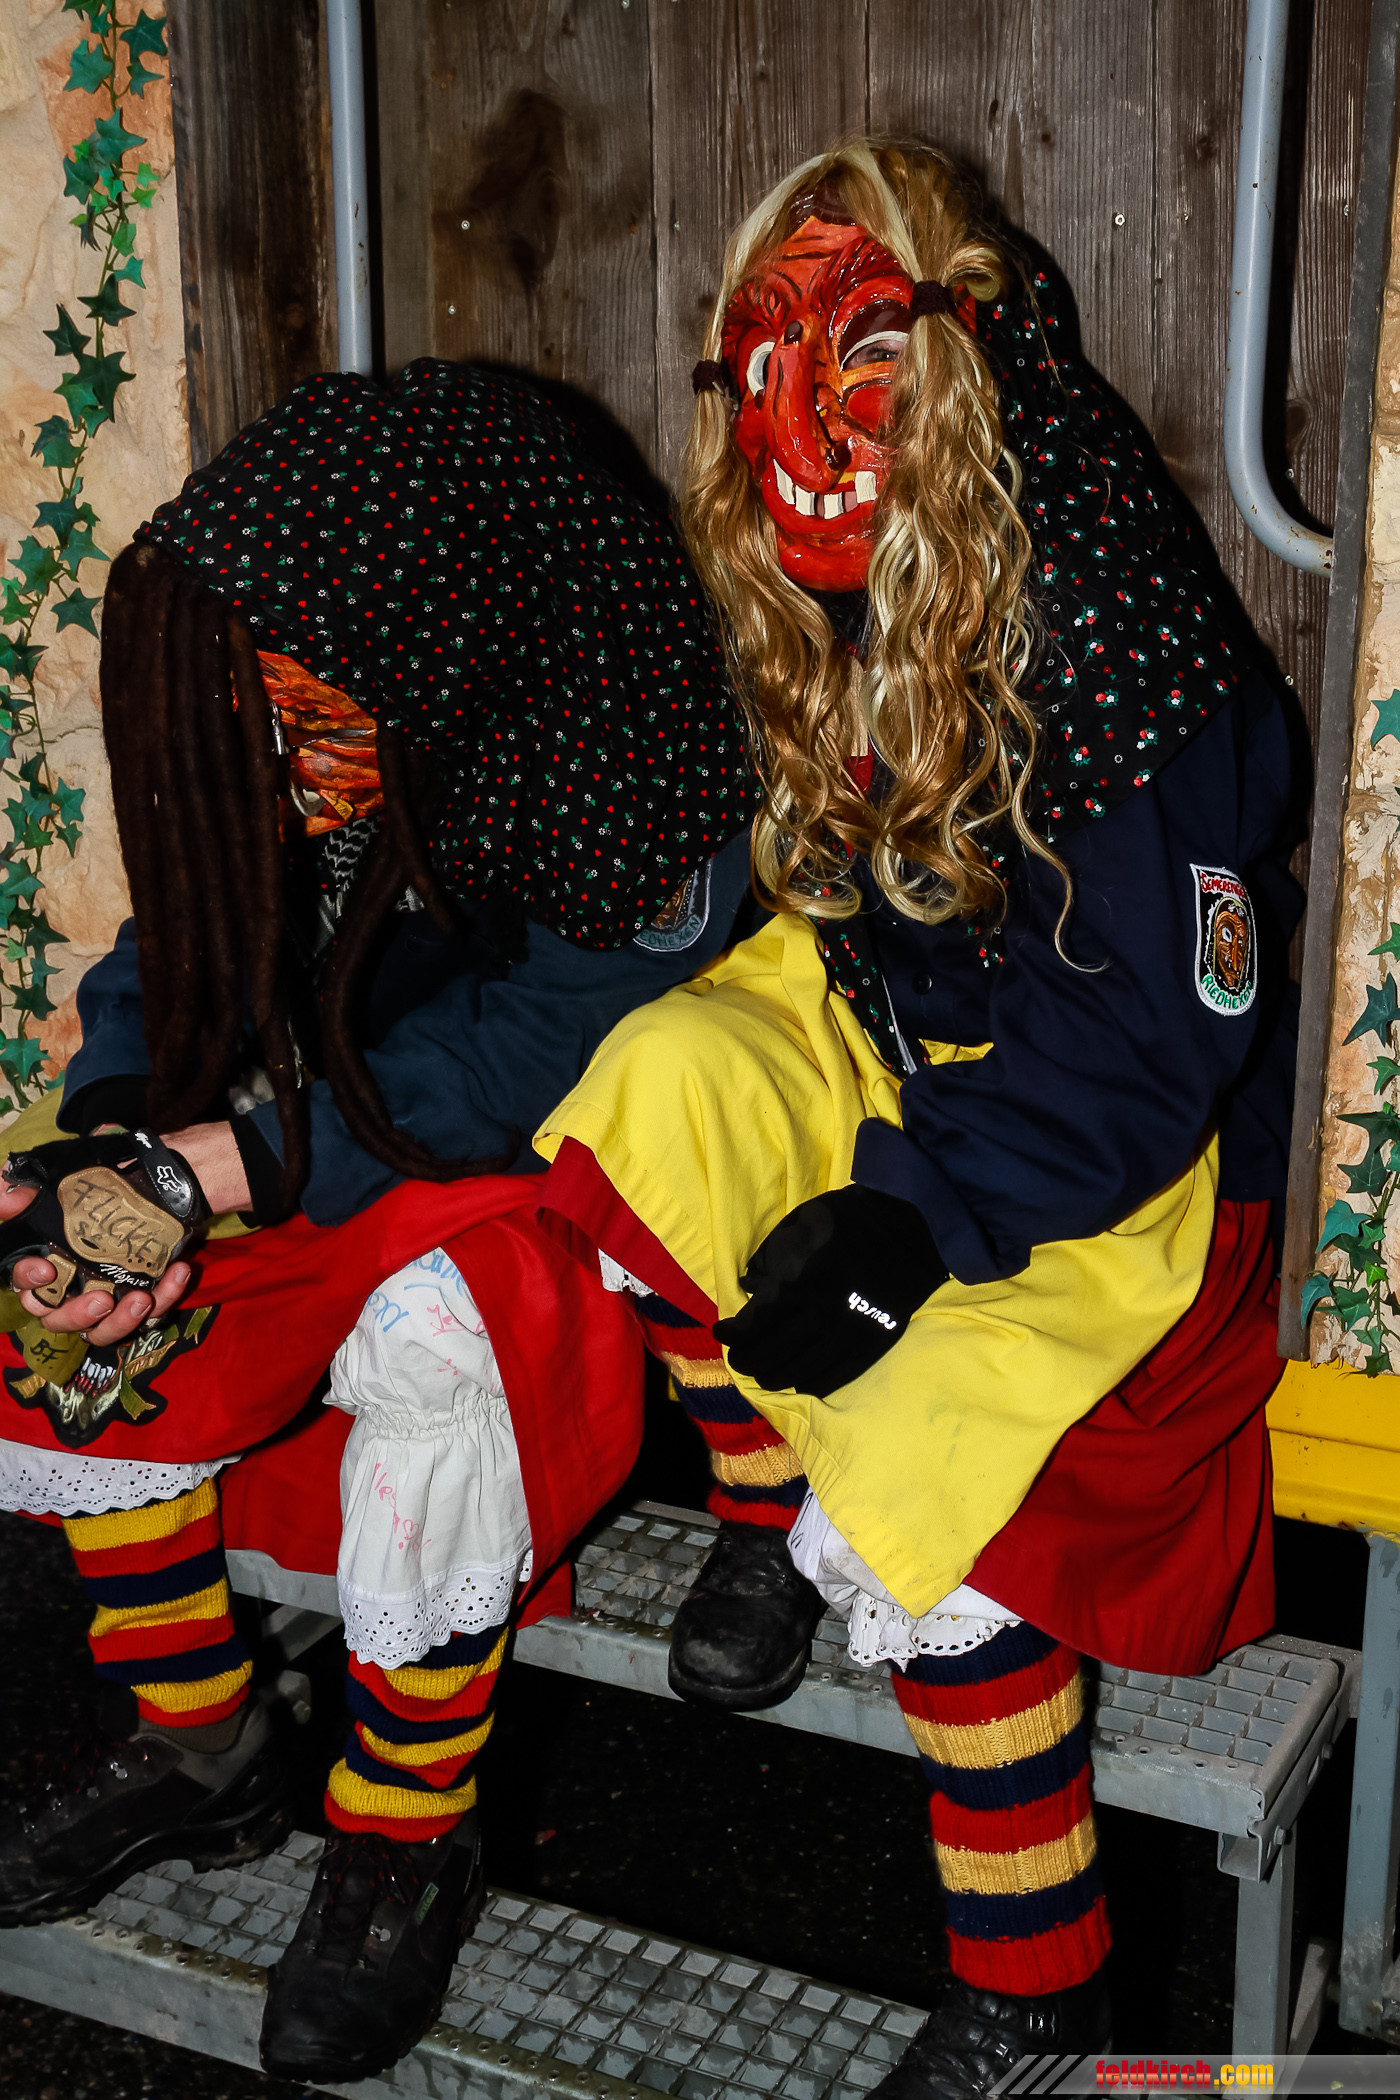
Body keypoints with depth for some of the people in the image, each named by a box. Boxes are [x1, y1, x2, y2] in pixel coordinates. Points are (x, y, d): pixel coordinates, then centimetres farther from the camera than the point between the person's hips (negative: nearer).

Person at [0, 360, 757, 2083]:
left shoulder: (635, 786, -29)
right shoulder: (259, 736, -11)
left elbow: (526, 1062, -28)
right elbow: (177, 958, -2)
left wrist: (192, 1172, -31)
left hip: (571, 1170, -6)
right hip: (343, 1134, 6)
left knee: (434, 1333, -35)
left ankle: (404, 1844, -11)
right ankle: (188, 1747, 9)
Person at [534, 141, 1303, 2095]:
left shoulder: (1116, 644, -22)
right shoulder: (833, 607, 0)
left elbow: (1151, 1043, -21)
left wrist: (914, 1214, -30)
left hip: (1126, 1158, -6)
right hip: (895, 1045, 6)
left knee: (913, 1481, -25)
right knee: (666, 1081, -24)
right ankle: (762, 1500, 1)